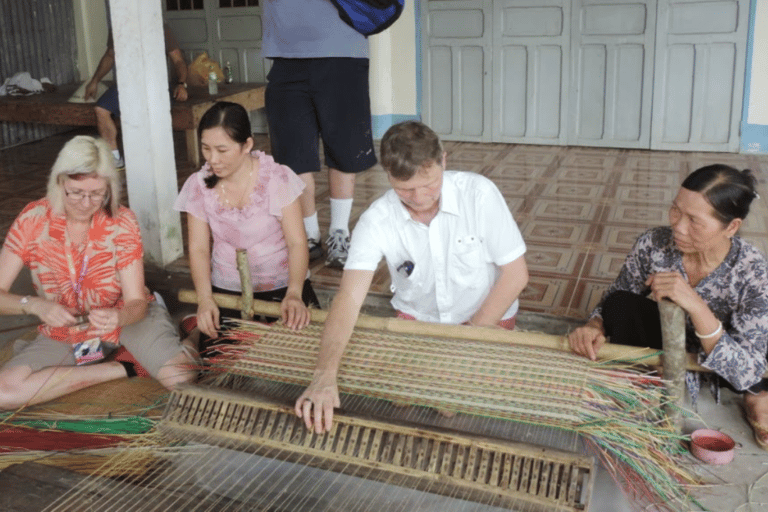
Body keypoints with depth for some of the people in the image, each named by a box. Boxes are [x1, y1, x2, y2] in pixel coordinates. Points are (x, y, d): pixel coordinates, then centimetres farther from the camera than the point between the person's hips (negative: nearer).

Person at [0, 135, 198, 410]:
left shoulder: (121, 221, -15)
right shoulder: (33, 219, -14)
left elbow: (136, 302, -16)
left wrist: (119, 318, -40)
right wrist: (36, 306, -35)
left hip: (124, 318, -2)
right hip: (64, 332, 3)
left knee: (182, 378, -29)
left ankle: (181, 347, 8)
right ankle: (120, 369, -11)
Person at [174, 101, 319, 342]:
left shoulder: (278, 179, -11)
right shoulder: (198, 186, -3)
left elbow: (297, 242, -12)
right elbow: (198, 248, 0)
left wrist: (294, 293, -28)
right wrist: (205, 298, -16)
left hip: (283, 286, -2)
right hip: (227, 291, 2)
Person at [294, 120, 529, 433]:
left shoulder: (480, 193, -22)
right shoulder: (376, 221, -20)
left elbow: (515, 274, -15)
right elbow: (349, 298, -29)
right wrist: (324, 376, -44)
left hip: (488, 317, -1)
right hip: (415, 318, 2)